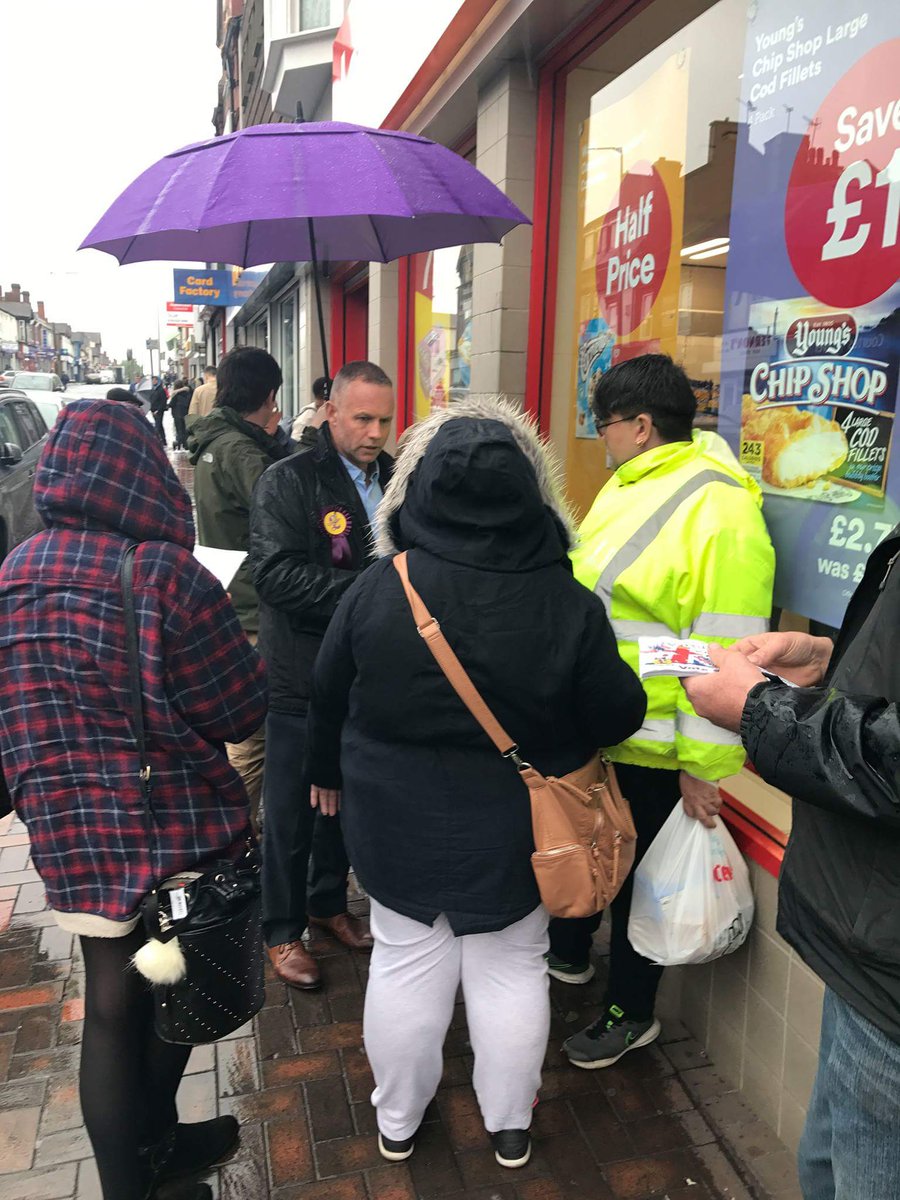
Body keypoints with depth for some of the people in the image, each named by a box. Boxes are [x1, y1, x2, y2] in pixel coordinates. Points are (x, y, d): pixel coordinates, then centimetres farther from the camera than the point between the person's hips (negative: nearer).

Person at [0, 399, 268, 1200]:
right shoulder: (166, 574, -19)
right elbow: (240, 711, -14)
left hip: (72, 833, 4)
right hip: (178, 827, -4)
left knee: (112, 1006, 19)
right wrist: (250, 659, 4)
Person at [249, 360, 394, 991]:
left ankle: (329, 901, 42)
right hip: (305, 678, -5)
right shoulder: (288, 482, -11)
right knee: (293, 807, 9)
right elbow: (277, 575, -23)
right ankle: (283, 928, 28)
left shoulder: (397, 480, 5)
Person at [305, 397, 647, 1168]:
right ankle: (509, 1128, 37)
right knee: (512, 969, 17)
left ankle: (397, 1122, 38)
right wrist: (552, 730, 14)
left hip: (396, 816, 1)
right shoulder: (566, 602, -17)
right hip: (512, 824, -1)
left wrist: (329, 773, 16)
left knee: (405, 965, 17)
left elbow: (328, 694, -1)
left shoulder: (379, 585, -12)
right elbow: (617, 718, -9)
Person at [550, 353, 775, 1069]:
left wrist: (702, 766, -20)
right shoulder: (629, 485, 7)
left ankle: (632, 1014, 34)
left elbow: (727, 653, -23)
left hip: (648, 748, -8)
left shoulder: (718, 511, -21)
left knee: (633, 875, 10)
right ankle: (568, 955, 51)